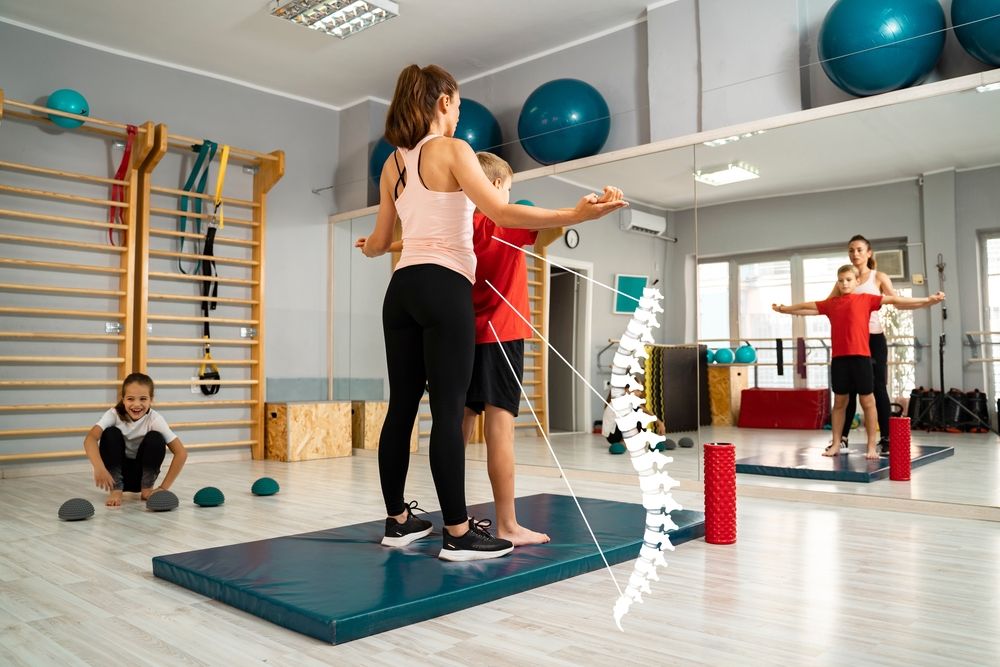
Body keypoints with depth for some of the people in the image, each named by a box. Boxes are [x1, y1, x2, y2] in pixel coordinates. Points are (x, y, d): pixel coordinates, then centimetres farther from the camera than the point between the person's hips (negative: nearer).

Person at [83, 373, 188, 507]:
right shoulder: (114, 415, -20)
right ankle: (115, 490, -16)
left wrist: (163, 487, -26)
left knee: (155, 438, -26)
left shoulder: (155, 419, -20)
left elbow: (181, 453, -23)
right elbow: (90, 438, -38)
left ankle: (147, 488, -8)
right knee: (111, 433, -25)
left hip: (142, 473, 0)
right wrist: (99, 467, -56)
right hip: (117, 473, 0)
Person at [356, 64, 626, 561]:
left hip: (402, 287, 7)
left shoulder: (392, 164, 17)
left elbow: (380, 242, 22)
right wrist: (575, 215, -20)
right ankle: (458, 533, -1)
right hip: (444, 287, -7)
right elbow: (498, 211, -16)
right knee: (448, 411, -7)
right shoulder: (452, 150, -3)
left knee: (402, 406, 10)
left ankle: (397, 520, 20)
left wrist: (367, 246, 46)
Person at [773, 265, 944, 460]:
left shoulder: (865, 299, 3)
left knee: (867, 401, 1)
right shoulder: (831, 304, 13)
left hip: (860, 356, -3)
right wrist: (784, 309, 36)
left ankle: (871, 446, 8)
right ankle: (836, 444, 15)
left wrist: (928, 300, -6)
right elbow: (807, 306, 25)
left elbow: (894, 299, -2)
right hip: (838, 358, 3)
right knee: (839, 401, 10)